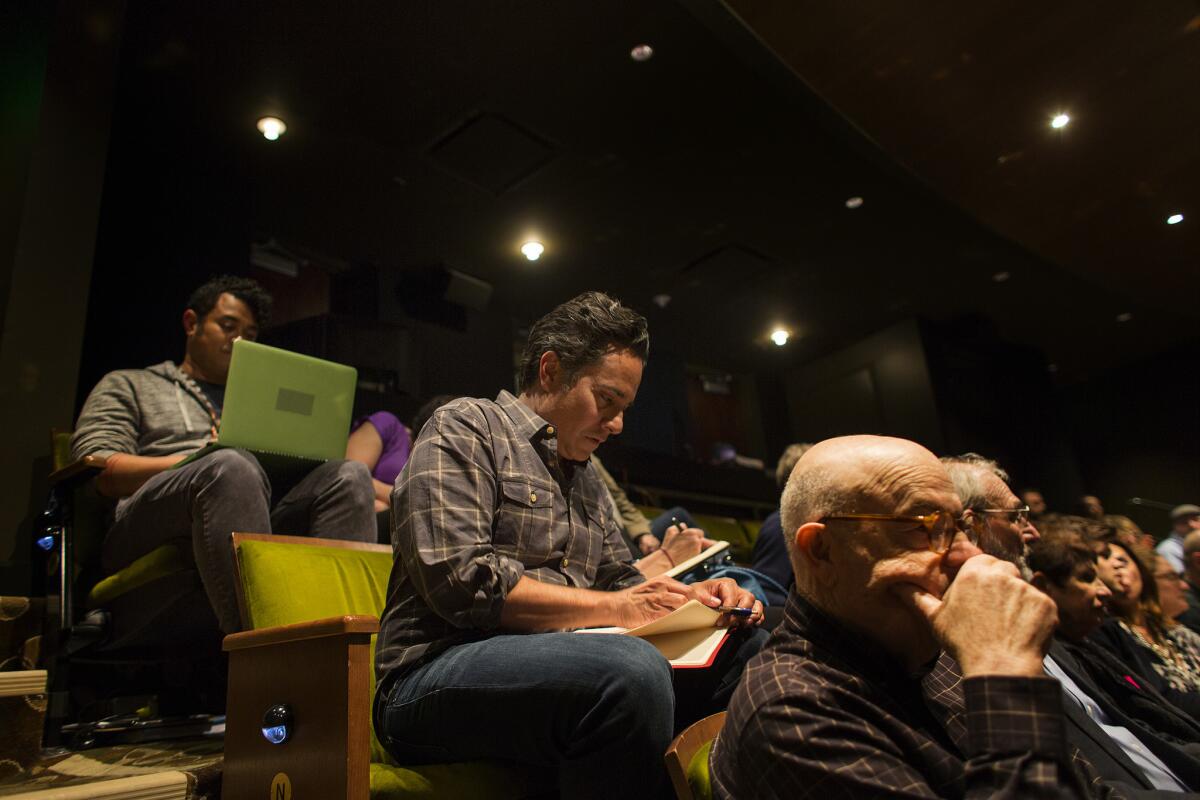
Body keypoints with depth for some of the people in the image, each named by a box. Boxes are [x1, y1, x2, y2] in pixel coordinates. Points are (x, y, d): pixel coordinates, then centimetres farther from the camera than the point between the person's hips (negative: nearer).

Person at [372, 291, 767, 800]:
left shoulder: (585, 477, 22)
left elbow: (619, 579, 25)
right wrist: (615, 609, -14)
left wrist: (688, 598, 2)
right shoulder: (466, 427, -3)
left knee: (751, 646, -6)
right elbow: (461, 581, -16)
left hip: (561, 667, 8)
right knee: (631, 670, -36)